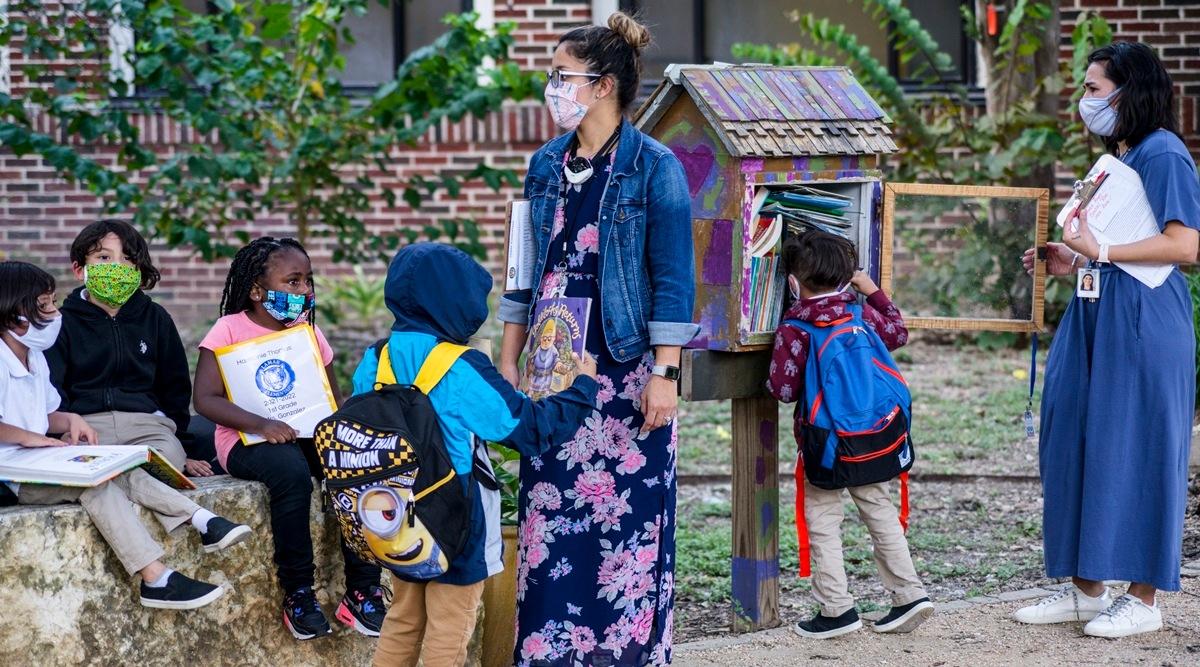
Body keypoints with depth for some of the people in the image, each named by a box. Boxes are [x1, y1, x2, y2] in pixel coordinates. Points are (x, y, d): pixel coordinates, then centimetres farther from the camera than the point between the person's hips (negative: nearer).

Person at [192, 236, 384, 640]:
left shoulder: (308, 333, 13)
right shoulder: (230, 330, -4)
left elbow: (334, 396, 17)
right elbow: (205, 399, -12)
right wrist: (260, 424, -24)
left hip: (308, 435, 5)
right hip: (247, 441, -5)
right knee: (291, 471, -37)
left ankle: (362, 592, -15)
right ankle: (297, 594, -24)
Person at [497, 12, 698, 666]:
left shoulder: (653, 167, -8)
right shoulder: (546, 165, 10)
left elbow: (673, 280, -10)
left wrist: (664, 375, -14)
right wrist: (507, 362, 12)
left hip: (626, 374, -6)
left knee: (628, 520, -2)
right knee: (550, 516, 7)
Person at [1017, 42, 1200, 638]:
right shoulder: (1114, 158, 17)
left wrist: (1099, 252, -19)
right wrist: (1073, 264, 10)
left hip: (1142, 321, -9)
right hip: (1094, 318, 9)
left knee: (1134, 450, -4)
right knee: (1074, 446, 7)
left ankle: (1143, 599, 3)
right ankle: (1086, 589, 15)